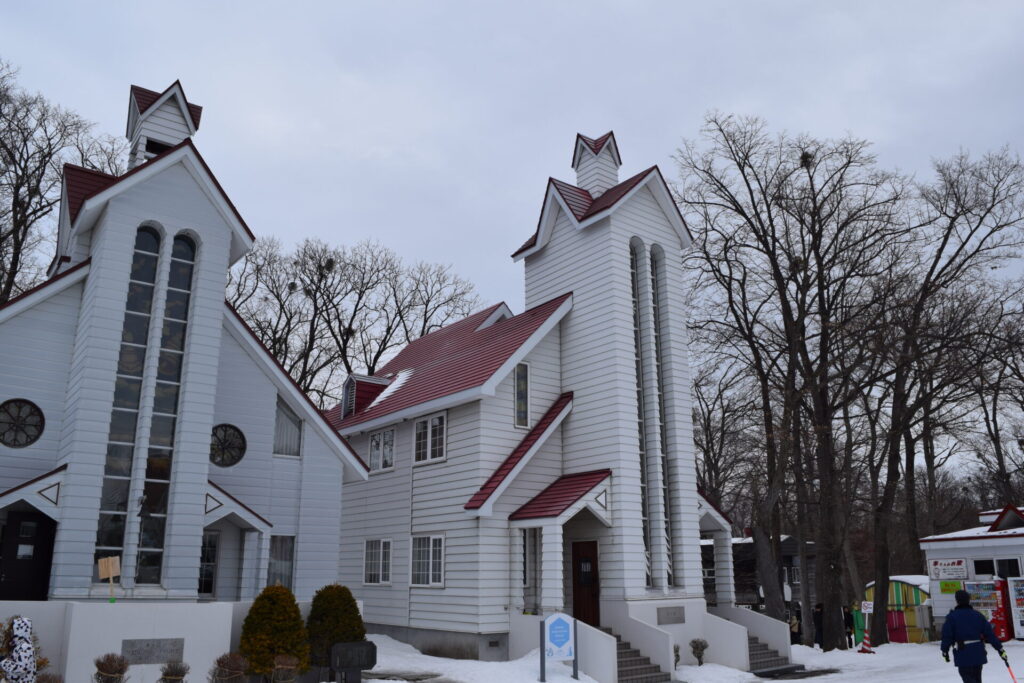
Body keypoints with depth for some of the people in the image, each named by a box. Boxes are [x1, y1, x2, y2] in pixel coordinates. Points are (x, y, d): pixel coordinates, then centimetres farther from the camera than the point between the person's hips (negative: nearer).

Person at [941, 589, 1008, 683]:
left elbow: (947, 636, -9)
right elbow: (990, 633, 2)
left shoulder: (952, 616, -7)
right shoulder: (977, 615, 4)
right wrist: (1000, 649, 9)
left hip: (963, 654, -5)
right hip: (978, 653, 5)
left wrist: (945, 651, 3)